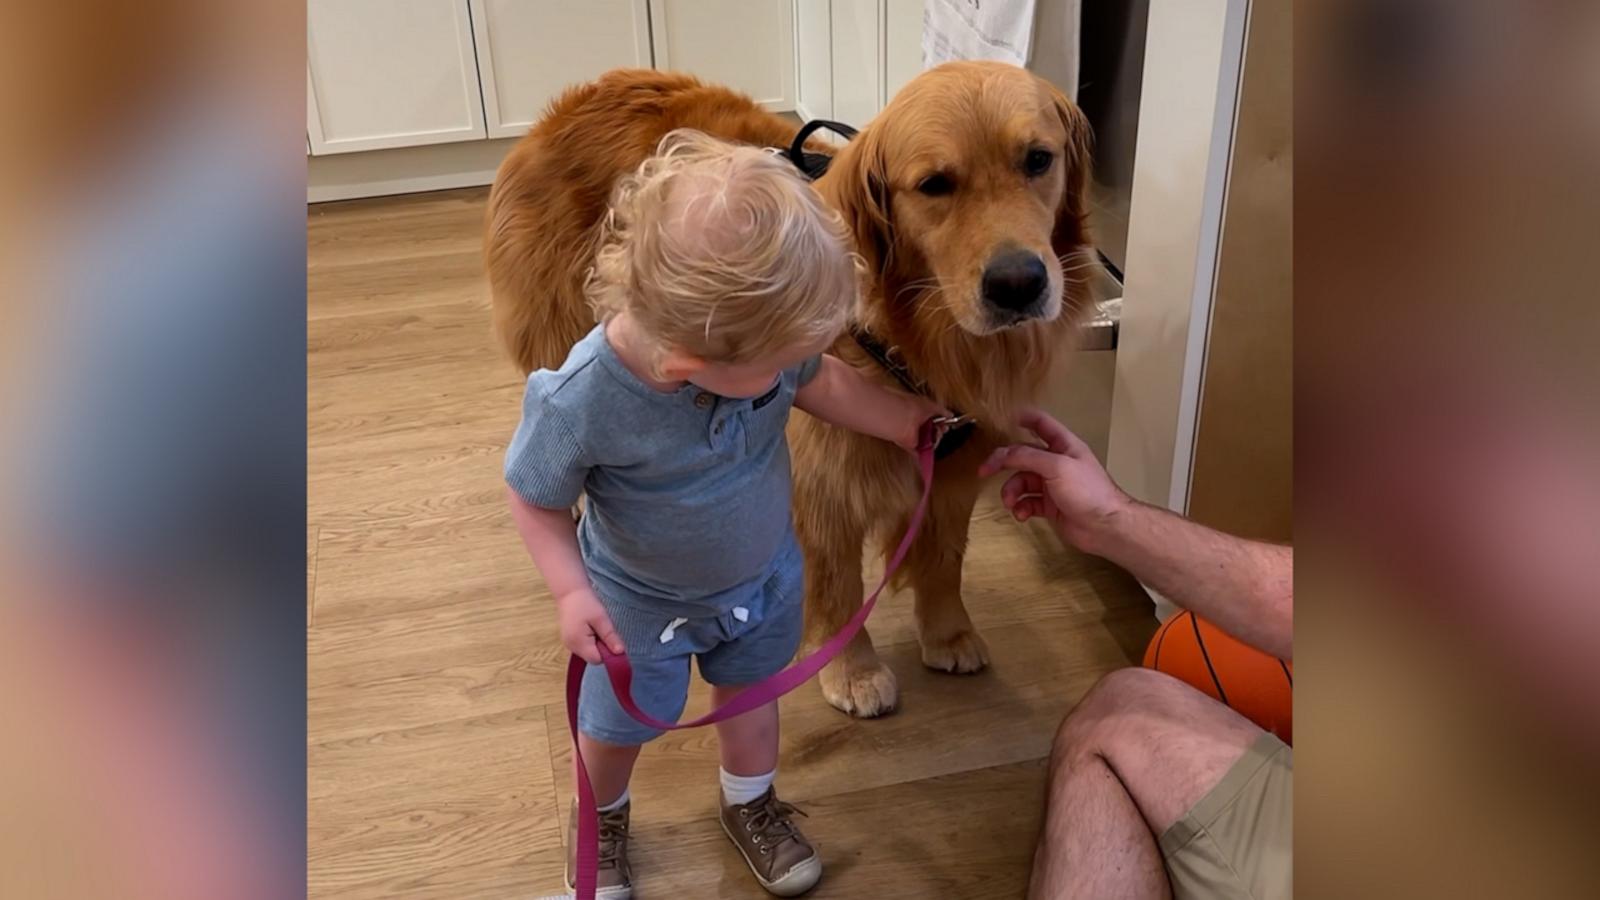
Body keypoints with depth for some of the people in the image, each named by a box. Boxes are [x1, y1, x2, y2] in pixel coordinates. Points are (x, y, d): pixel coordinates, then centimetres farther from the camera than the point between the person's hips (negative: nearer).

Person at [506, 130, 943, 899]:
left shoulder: (755, 331, -29)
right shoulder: (580, 402, -40)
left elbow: (821, 382, -5)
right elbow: (535, 499, -20)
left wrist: (909, 420, -6)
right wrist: (572, 593, -28)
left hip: (765, 573, 3)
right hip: (643, 602, -3)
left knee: (749, 690, 27)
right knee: (619, 724, 21)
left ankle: (750, 805, 57)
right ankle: (601, 818, 55)